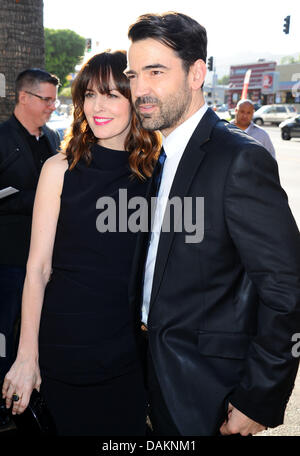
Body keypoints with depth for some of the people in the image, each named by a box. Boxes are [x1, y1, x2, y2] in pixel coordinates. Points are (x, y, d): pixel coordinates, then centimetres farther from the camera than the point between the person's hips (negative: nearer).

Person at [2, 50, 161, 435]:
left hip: (131, 348, 3)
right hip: (67, 344, -2)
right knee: (73, 427, 14)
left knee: (129, 428, 17)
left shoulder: (155, 171, -1)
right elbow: (38, 269, -7)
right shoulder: (61, 169, -8)